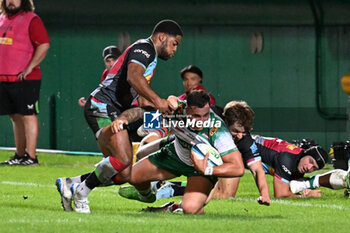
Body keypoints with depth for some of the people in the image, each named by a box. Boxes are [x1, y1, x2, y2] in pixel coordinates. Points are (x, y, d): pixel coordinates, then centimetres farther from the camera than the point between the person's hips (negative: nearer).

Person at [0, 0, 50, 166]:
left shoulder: (31, 19, -7)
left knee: (28, 115, -7)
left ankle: (31, 157, -8)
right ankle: (20, 155, 16)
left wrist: (29, 68, -18)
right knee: (16, 117, 11)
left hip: (25, 79, -7)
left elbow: (44, 44, -16)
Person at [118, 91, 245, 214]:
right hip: (177, 153, 4)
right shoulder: (176, 108, -30)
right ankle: (146, 195, 52)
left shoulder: (217, 131, -40)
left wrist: (206, 170, -46)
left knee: (190, 208, -31)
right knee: (132, 176, 14)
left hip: (204, 165, -4)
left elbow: (239, 168, -41)